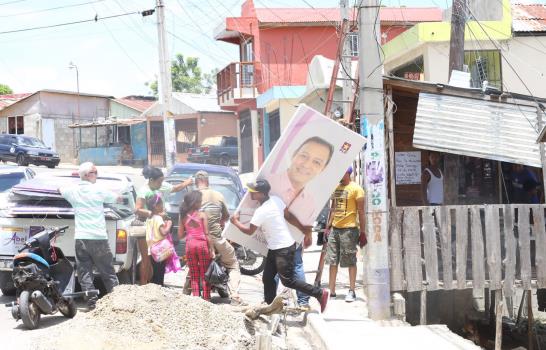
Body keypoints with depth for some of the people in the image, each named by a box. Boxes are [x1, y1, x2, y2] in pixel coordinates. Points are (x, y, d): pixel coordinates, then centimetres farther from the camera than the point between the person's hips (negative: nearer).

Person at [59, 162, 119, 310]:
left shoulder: (73, 191, 5)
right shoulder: (98, 190, -4)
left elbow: (60, 190, 28)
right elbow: (117, 198, 10)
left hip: (80, 238, 2)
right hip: (99, 238, -2)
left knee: (84, 273, 5)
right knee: (108, 272, 6)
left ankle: (92, 302, 1)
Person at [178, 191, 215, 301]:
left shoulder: (184, 216, 3)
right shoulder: (202, 215, -6)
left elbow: (180, 235, 4)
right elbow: (207, 234, -8)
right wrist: (212, 249, -5)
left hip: (189, 245, 3)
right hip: (202, 244, -3)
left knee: (193, 275, 10)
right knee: (205, 275, 5)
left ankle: (195, 298, 8)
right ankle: (206, 298, 4)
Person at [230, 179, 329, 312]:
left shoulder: (261, 212, -23)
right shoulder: (276, 200, 0)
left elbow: (249, 231, -10)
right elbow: (289, 217, 7)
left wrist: (236, 222, 6)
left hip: (283, 249, -9)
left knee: (288, 280, -3)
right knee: (267, 278, 12)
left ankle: (320, 293, 2)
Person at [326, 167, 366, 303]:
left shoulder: (355, 189, -7)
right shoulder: (336, 188, 13)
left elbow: (361, 212, -9)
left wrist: (363, 232, -12)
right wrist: (329, 225, 14)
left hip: (349, 229, -7)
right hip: (334, 229, 7)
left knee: (350, 261, 0)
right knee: (332, 261, 7)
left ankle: (352, 291, 8)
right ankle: (332, 291, 13)